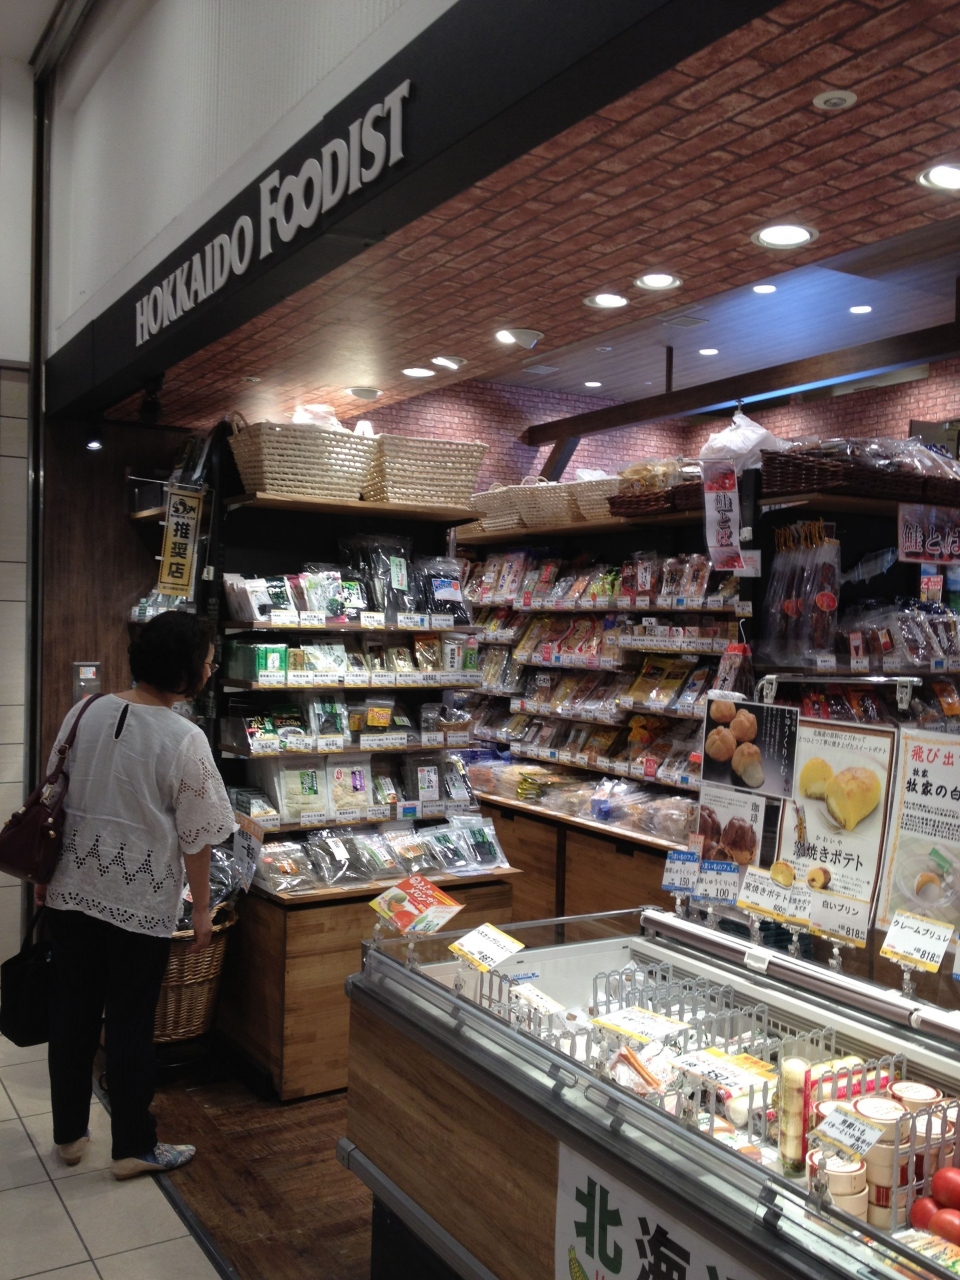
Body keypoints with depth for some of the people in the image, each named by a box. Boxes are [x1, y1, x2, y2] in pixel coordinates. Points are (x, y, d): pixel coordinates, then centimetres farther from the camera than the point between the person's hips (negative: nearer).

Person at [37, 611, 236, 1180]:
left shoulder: (86, 713, -2)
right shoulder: (185, 739, -18)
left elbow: (53, 798, 7)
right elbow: (197, 839, -13)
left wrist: (47, 874, 19)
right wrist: (203, 909, -1)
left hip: (71, 891, 5)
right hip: (140, 903, -5)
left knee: (72, 1014, 17)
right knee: (131, 1025, 8)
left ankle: (70, 1132, 33)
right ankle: (134, 1147, 23)